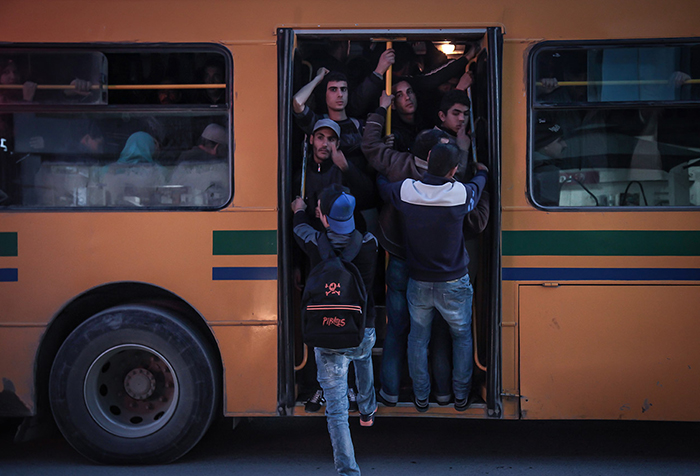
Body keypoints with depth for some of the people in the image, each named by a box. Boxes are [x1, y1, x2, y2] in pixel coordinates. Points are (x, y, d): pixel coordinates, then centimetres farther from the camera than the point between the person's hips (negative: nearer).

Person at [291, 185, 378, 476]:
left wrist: (299, 209, 32)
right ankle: (367, 411, 58)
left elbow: (299, 227, 9)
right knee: (363, 357, 39)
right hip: (363, 332, 3)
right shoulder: (369, 244, -11)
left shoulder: (317, 245, -16)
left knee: (336, 408, 1)